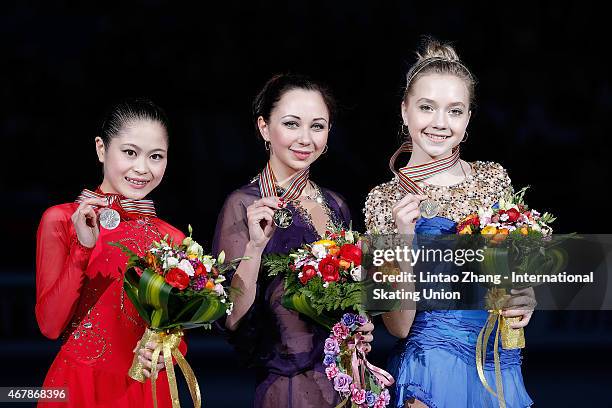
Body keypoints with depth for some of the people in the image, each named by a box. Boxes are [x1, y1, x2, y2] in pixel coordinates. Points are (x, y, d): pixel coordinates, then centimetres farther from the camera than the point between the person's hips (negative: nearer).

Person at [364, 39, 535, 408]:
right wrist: (404, 241, -23)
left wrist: (527, 298, -7)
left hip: (503, 361, 4)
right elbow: (399, 326, -10)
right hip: (436, 361, -4)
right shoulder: (385, 200, -7)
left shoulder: (494, 178, 1)